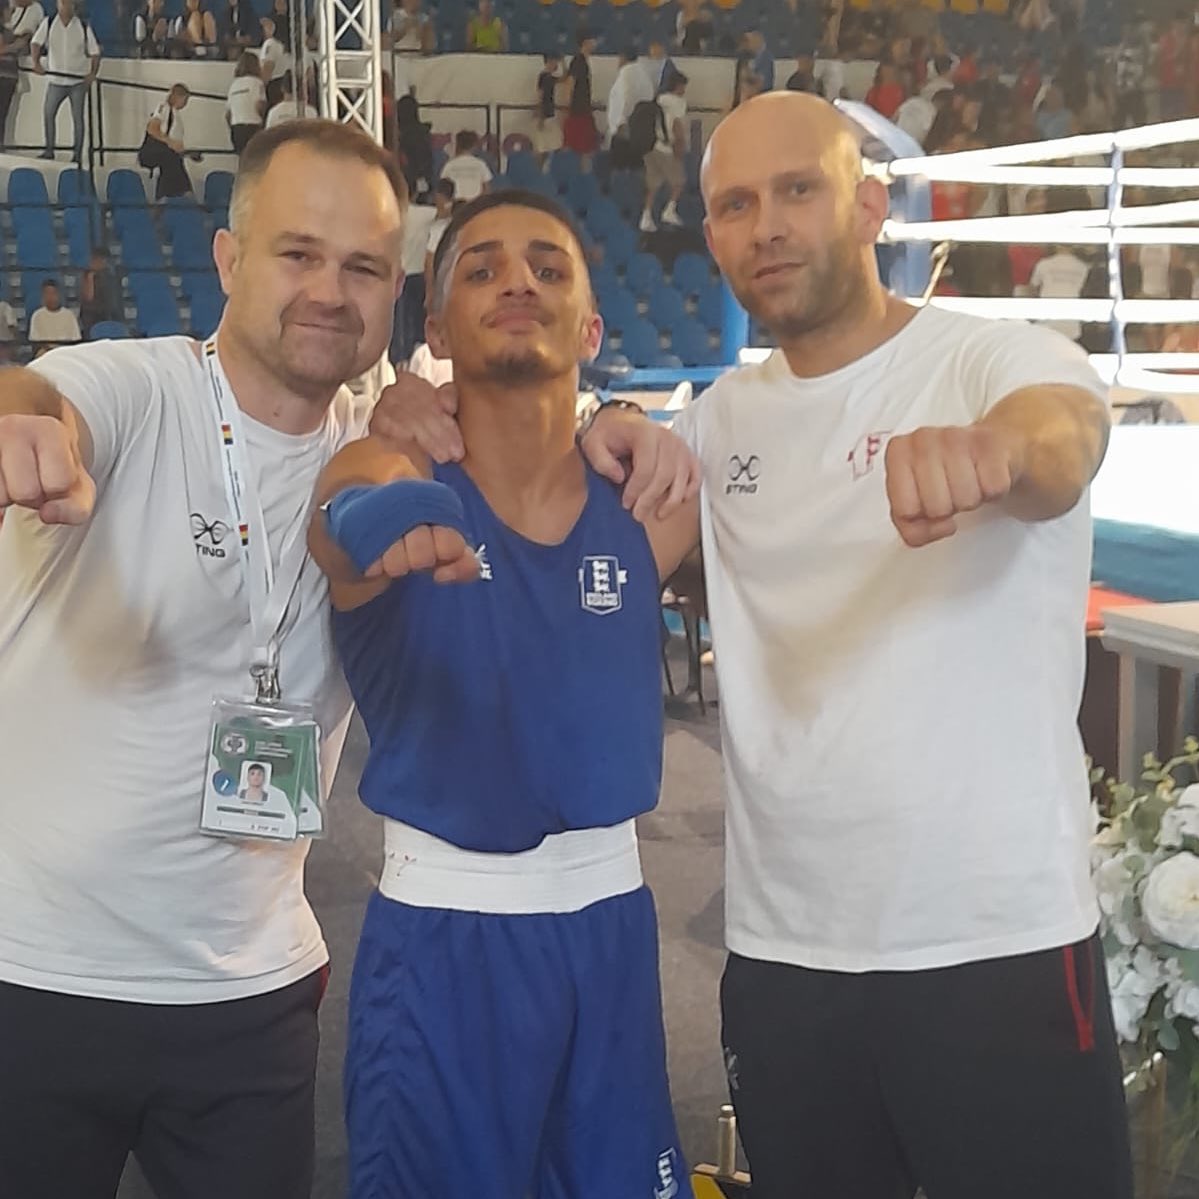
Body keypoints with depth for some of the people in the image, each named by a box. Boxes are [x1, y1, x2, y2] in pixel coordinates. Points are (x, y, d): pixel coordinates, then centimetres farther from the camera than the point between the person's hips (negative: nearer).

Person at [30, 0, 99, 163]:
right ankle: (49, 150, 10)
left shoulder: (83, 26, 0)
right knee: (48, 113, 0)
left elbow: (94, 52, 1)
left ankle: (78, 153, 5)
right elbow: (36, 42, -7)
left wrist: (93, 73, -12)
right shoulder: (48, 24, 0)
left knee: (77, 117, -1)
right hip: (55, 79, 1)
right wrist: (36, 62, -23)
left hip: (78, 80, -1)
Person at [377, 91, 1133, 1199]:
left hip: (1001, 947, -4)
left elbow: (1060, 437, -29)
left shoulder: (999, 361, -7)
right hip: (781, 954, 5)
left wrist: (998, 447, -55)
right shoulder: (720, 419, 8)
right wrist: (442, 422, -8)